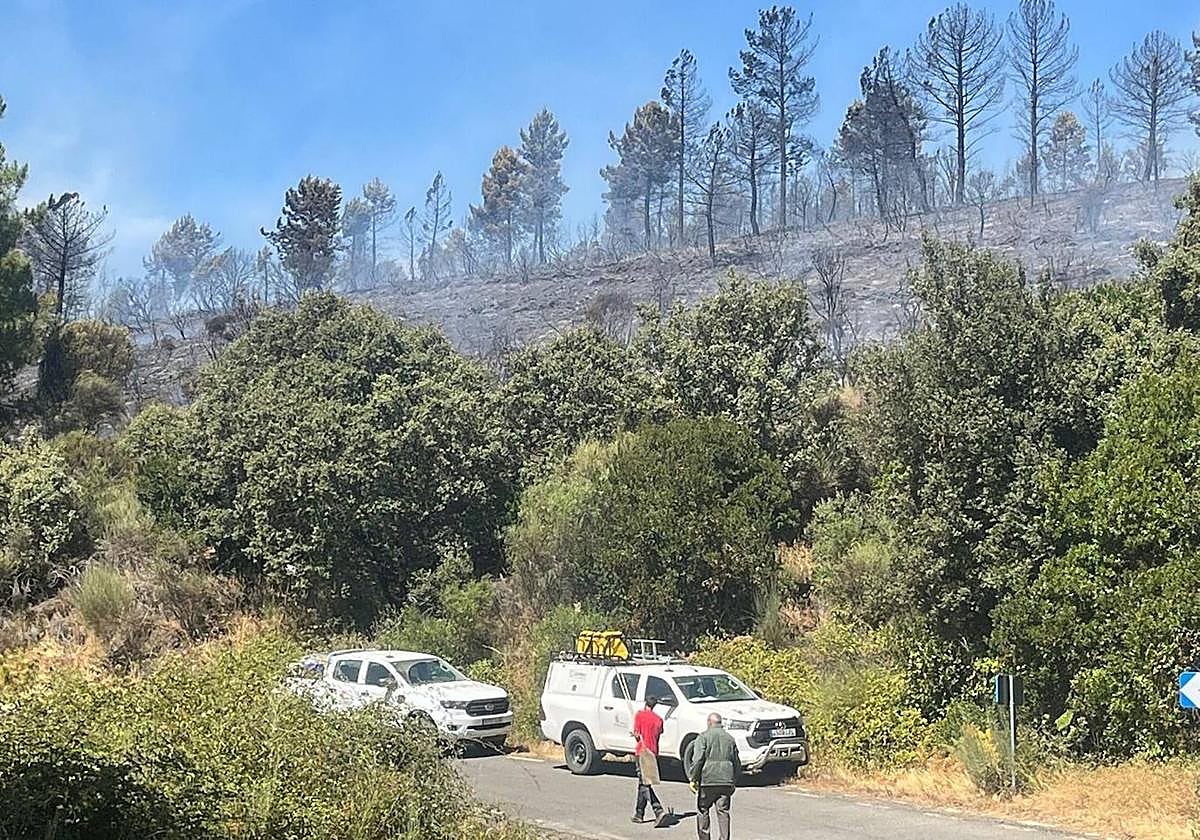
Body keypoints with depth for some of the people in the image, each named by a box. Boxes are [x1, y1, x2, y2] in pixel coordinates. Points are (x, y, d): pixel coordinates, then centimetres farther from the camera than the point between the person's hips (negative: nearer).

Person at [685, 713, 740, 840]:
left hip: (707, 781, -4)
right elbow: (737, 763, 16)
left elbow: (698, 759, -12)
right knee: (723, 812, 5)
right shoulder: (730, 738, 13)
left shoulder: (704, 736, -3)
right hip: (726, 782, 4)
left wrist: (692, 778, -7)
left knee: (702, 811, 8)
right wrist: (734, 782, 23)